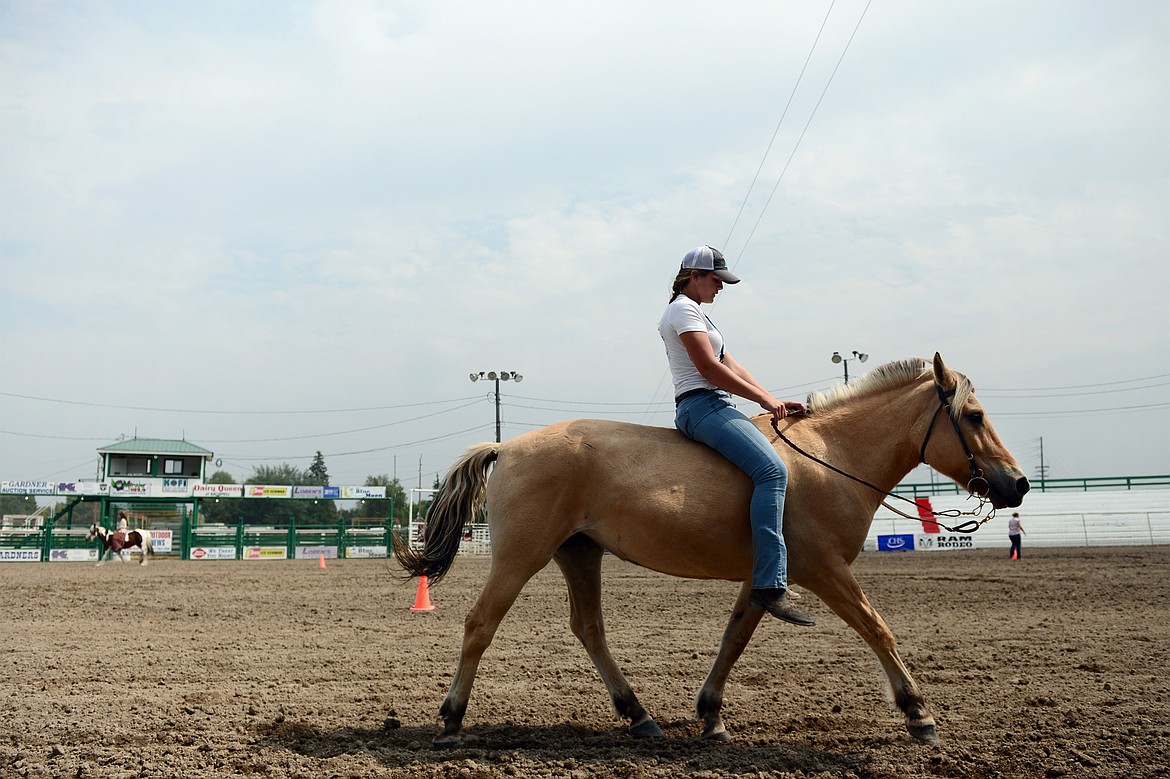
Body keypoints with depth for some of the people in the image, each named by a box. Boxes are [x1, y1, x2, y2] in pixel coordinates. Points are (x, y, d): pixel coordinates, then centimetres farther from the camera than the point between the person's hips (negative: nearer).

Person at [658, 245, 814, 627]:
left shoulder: (697, 313, 27)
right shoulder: (684, 309, -5)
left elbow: (732, 366, 21)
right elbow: (709, 368, -15)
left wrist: (774, 401, 11)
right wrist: (764, 398, -11)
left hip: (715, 408, 11)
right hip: (702, 405, -11)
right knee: (771, 469, -27)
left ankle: (769, 580, 10)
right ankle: (769, 586, -35)